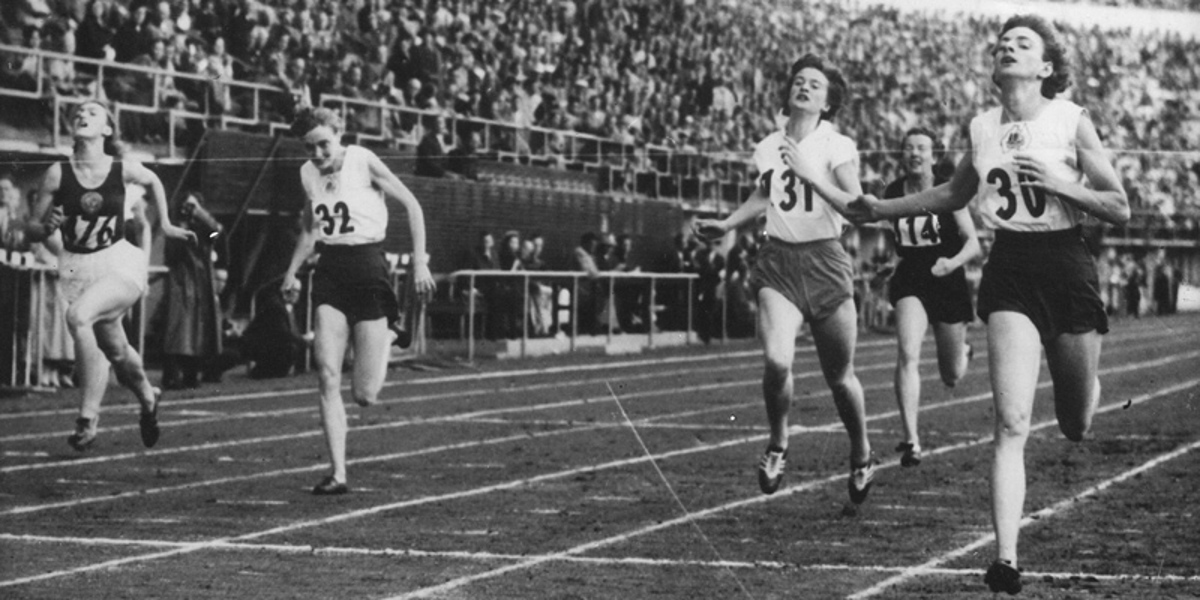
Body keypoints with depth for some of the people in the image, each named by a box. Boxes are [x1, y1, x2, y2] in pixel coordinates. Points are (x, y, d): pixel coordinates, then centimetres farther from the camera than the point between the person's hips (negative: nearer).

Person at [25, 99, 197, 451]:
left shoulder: (123, 170, -5)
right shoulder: (57, 174, -5)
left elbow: (153, 182, 20)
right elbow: (31, 230, 1)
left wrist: (165, 224, 19)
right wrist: (47, 226, -20)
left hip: (121, 263, -3)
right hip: (77, 267, 3)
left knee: (78, 315, -31)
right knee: (116, 351, 12)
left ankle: (88, 418, -24)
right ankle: (148, 399, 47)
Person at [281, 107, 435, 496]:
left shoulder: (363, 162, -8)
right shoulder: (308, 173, 8)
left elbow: (412, 206, -3)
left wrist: (419, 262, -9)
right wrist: (292, 272, 14)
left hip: (367, 267, -4)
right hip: (329, 270, 4)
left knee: (364, 395, -4)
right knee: (327, 378, -12)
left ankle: (386, 340, 30)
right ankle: (337, 473, -10)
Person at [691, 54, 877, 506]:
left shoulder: (837, 147, -5)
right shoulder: (768, 148, 8)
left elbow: (855, 206, -17)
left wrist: (809, 174, -24)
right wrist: (725, 225, 16)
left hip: (825, 261, -2)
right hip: (778, 260, 2)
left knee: (840, 377, 6)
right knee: (777, 360, -21)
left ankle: (862, 459, 31)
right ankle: (777, 444, 5)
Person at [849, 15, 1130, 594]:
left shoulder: (1072, 121, -5)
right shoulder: (983, 127, 5)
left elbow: (1120, 209, -4)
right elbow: (954, 193, 24)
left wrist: (1062, 183, -18)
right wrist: (882, 209, 24)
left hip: (1065, 265, -1)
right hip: (1009, 269, 1)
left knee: (1076, 426, 10)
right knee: (1011, 424, -13)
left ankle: (1085, 386, 49)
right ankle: (1006, 558, -16)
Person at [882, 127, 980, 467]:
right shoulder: (892, 193, -3)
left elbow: (973, 244, -15)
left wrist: (953, 262, -32)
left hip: (948, 283, -1)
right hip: (910, 281, 1)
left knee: (952, 378, 13)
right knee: (907, 355, -24)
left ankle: (962, 351, 53)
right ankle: (911, 441, -24)